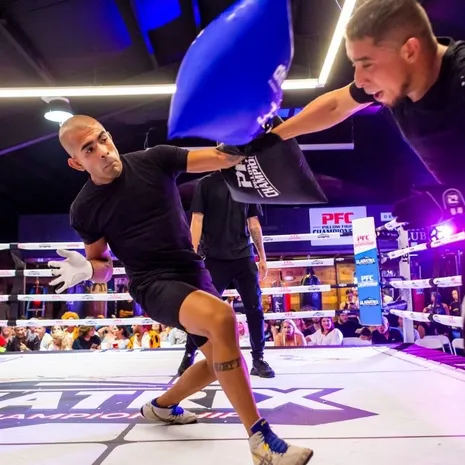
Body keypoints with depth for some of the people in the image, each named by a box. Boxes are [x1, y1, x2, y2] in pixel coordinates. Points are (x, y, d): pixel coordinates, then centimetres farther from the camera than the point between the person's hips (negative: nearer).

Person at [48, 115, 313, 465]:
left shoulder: (155, 159, -6)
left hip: (194, 273, 5)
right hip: (153, 284, -4)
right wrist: (86, 269, -17)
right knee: (221, 317, -35)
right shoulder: (84, 209, -6)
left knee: (221, 359, 16)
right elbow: (103, 266, 6)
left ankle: (161, 406, 43)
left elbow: (221, 157, -10)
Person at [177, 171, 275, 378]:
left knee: (255, 308, 3)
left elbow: (254, 224, 14)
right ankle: (189, 356, 20)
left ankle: (258, 359, 16)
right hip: (214, 258, -3)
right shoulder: (206, 184, 3)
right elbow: (197, 220, -3)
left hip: (244, 257, 3)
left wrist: (262, 256, 12)